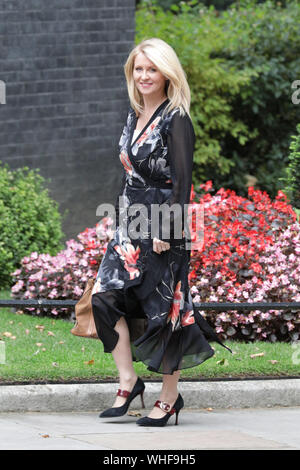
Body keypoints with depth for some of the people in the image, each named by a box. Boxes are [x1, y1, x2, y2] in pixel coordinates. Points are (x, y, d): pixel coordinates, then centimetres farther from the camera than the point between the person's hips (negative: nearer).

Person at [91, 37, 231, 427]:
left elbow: (183, 181, -15)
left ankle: (170, 396, 9)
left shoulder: (176, 120, -11)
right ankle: (128, 382, 2)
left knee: (164, 308, -1)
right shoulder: (134, 116, 12)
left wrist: (167, 231, -19)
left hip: (162, 225, -7)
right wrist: (122, 220, 18)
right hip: (130, 225, 8)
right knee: (106, 295, -5)